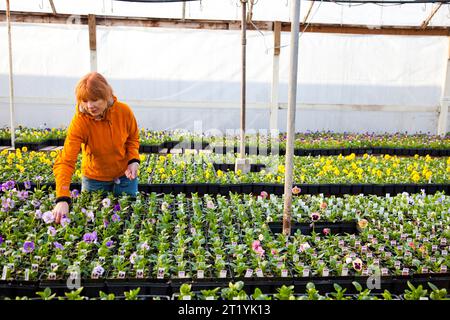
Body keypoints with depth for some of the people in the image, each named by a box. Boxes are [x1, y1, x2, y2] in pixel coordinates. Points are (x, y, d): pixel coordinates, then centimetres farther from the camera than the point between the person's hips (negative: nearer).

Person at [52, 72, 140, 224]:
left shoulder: (124, 111, -19)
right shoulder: (79, 122, -26)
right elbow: (65, 161, -33)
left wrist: (133, 160, -17)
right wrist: (62, 199, -43)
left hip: (125, 176, 2)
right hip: (94, 179, -1)